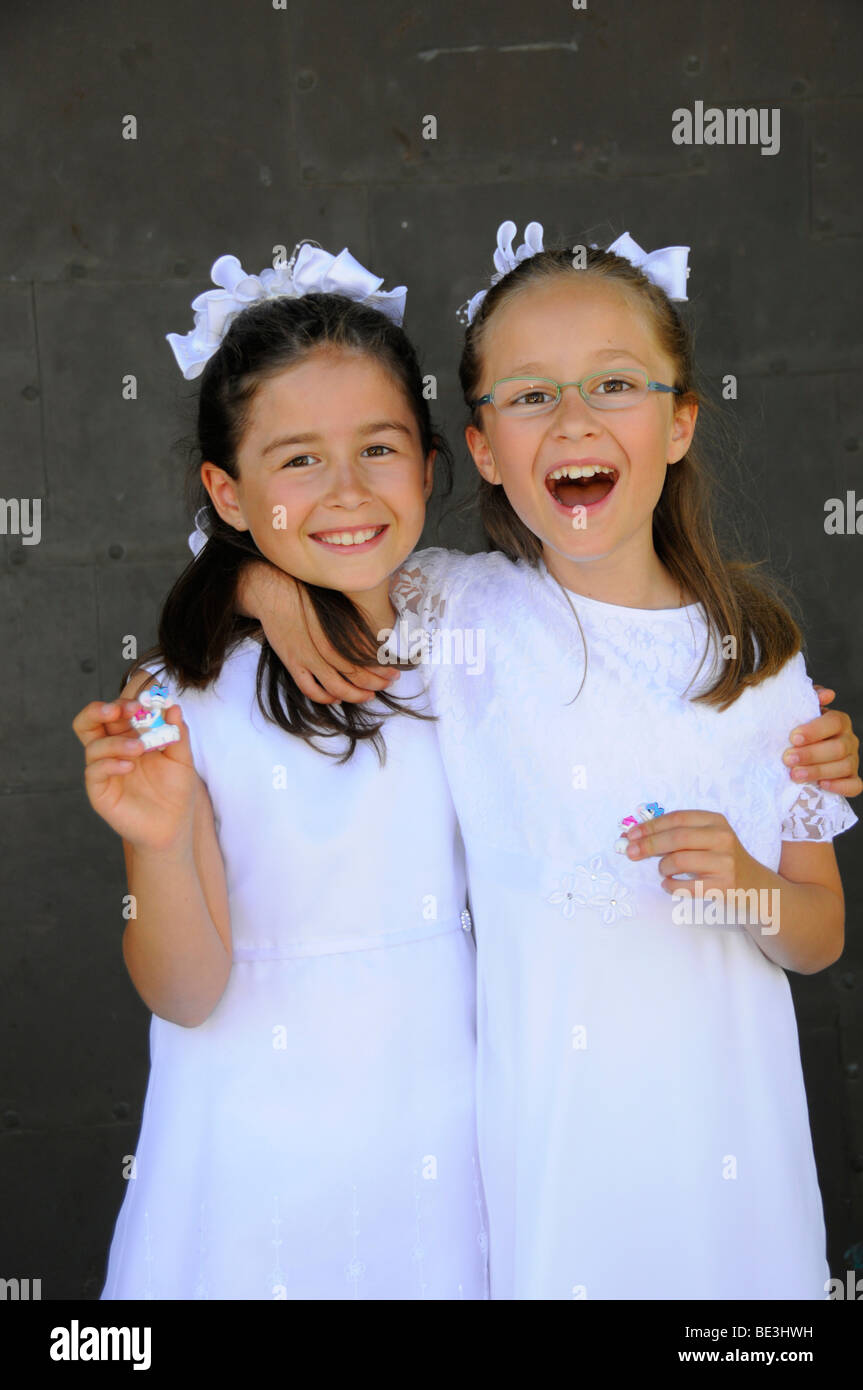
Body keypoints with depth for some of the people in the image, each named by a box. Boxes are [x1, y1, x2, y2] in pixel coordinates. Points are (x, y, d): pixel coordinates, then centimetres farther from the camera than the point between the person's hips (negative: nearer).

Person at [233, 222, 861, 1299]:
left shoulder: (755, 654, 0)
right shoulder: (459, 613, -5)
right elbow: (244, 552, 7)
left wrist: (745, 889, -16)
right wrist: (269, 584, -14)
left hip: (724, 1127, 2)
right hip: (542, 1119, -1)